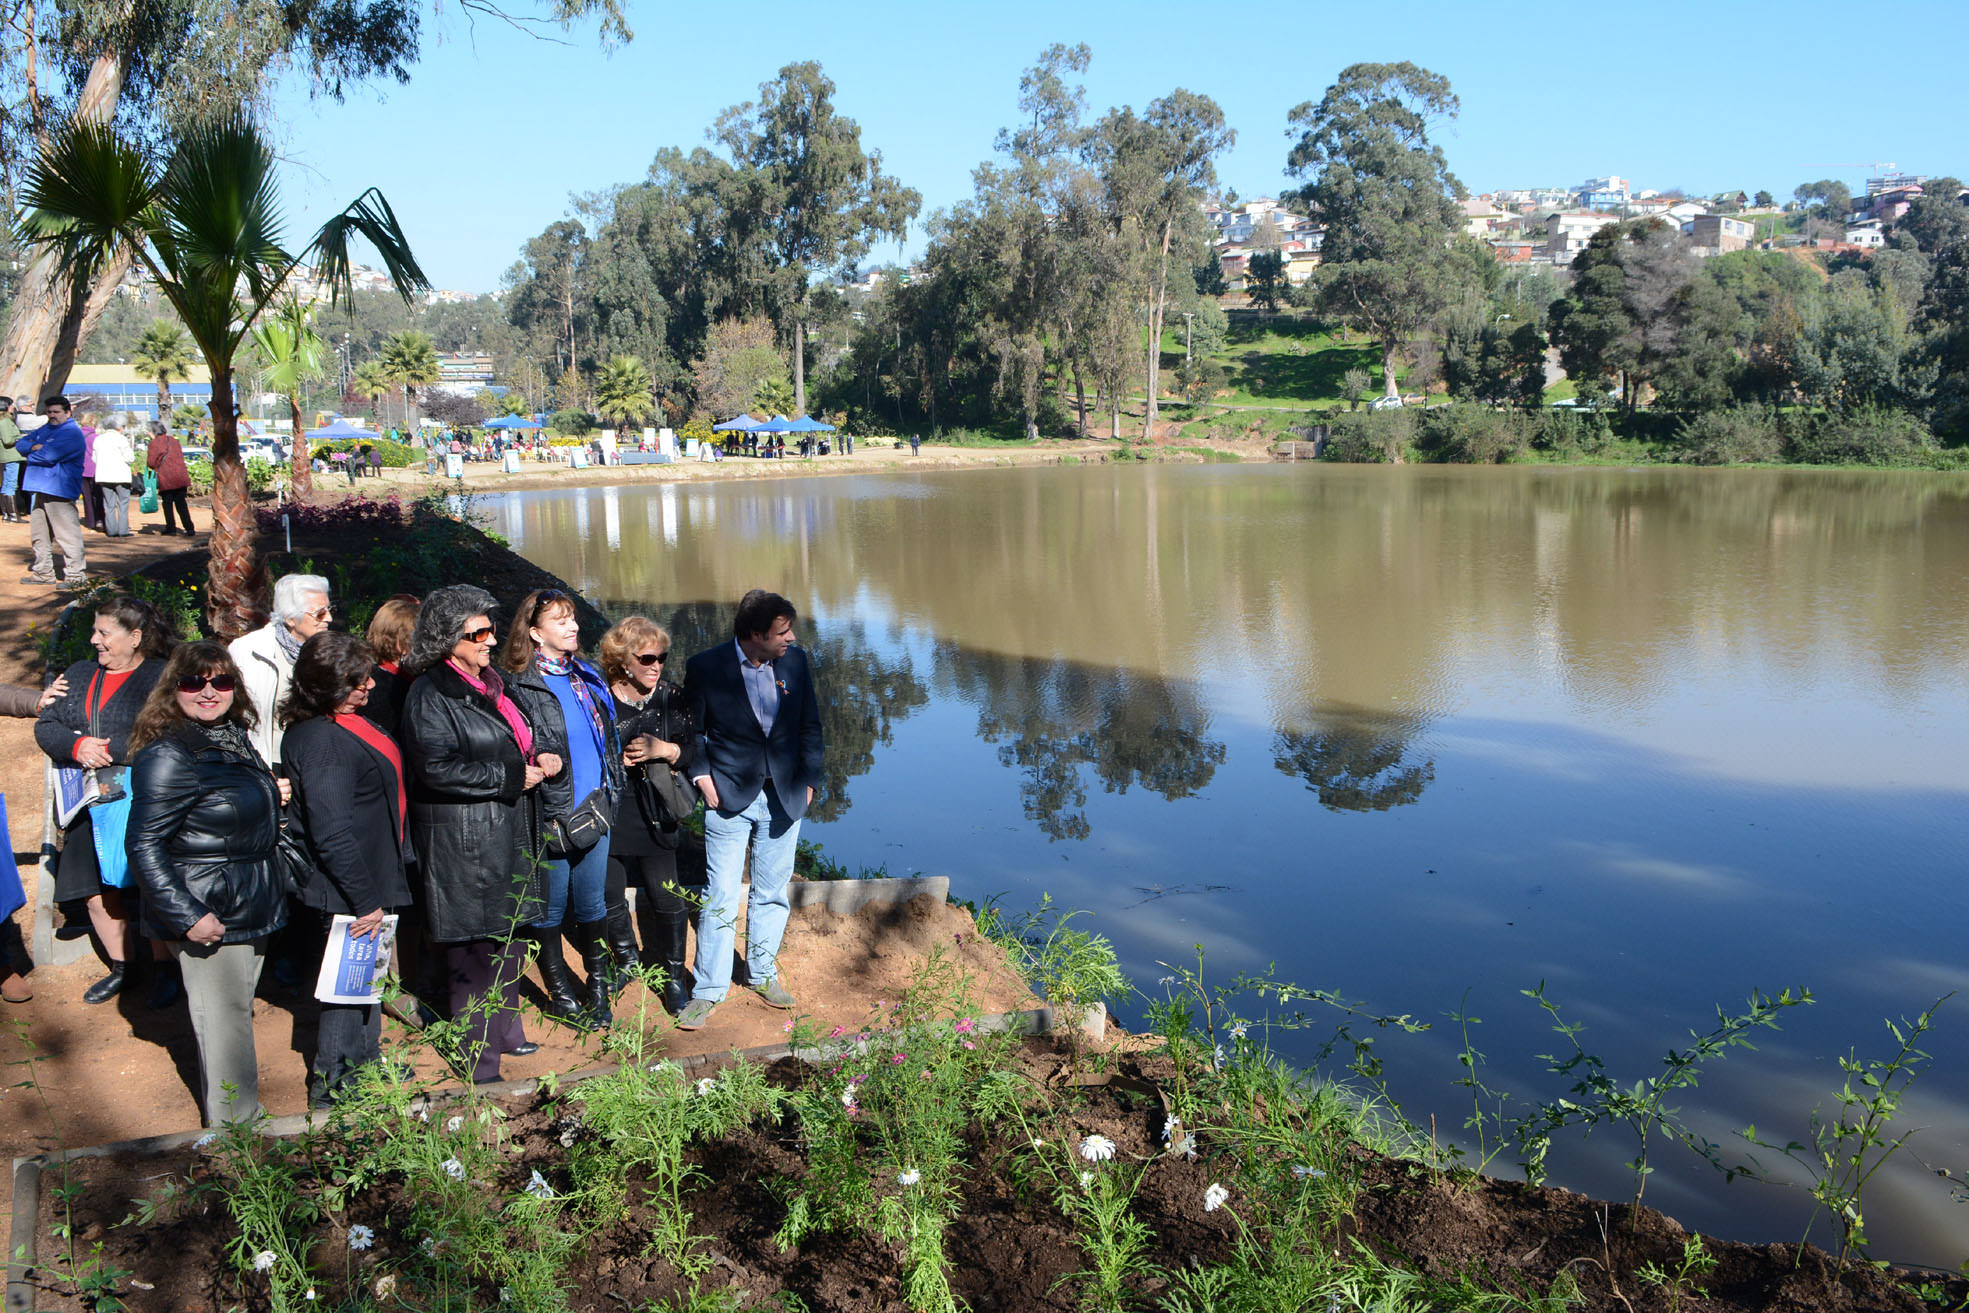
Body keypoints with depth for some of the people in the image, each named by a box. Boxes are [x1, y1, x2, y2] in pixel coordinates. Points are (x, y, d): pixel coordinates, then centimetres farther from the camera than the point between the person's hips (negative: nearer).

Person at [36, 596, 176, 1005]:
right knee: (97, 892, 8)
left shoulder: (162, 677, -4)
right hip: (90, 803, 6)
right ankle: (121, 967, 24)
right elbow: (45, 726, 12)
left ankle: (164, 969, 9)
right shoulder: (78, 675, 18)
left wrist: (109, 751, -15)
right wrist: (76, 745, -8)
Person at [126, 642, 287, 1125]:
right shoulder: (168, 757, -19)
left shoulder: (235, 739, 8)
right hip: (208, 915, -9)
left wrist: (271, 792, 11)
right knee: (223, 1021, -1)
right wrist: (188, 916, -24)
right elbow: (144, 848, -21)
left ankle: (240, 1116, 33)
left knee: (238, 1010, 19)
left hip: (251, 906, 9)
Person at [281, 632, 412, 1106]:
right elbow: (331, 833, -28)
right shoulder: (322, 740, -26)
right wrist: (366, 900, -23)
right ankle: (333, 1085, 17)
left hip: (369, 879, 10)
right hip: (349, 891, -10)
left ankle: (366, 1060, 39)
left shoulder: (345, 722, 5)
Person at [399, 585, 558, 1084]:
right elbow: (437, 768, -22)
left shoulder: (488, 683, 15)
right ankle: (479, 1062, 6)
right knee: (476, 953, -3)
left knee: (510, 938, 16)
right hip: (465, 844, -9)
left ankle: (504, 1029, 31)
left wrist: (537, 760, 6)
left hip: (509, 835, 9)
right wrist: (514, 776, -17)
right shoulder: (429, 695, -13)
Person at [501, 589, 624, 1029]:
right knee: (550, 908, 8)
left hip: (594, 809, 6)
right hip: (551, 818, -6)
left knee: (591, 903, 15)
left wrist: (610, 793, 17)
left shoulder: (587, 677, 10)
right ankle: (561, 996, 23)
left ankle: (597, 981, 32)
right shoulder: (520, 686, -12)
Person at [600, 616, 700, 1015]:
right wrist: (616, 759, -16)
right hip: (609, 814, -1)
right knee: (610, 900, 9)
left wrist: (663, 749, -13)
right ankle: (626, 962, 34)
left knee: (668, 898, 2)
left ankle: (675, 976, 18)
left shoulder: (671, 697, 3)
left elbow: (691, 747, 5)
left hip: (656, 814, 1)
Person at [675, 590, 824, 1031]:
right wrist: (702, 776, -8)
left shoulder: (795, 661, -1)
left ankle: (763, 974, 31)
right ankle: (707, 991, 10)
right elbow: (691, 729, 1)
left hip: (782, 799, 4)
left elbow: (809, 726, 9)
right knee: (721, 902, -2)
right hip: (729, 799, -3)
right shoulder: (705, 667, -11)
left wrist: (807, 780, 5)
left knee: (772, 894, 13)